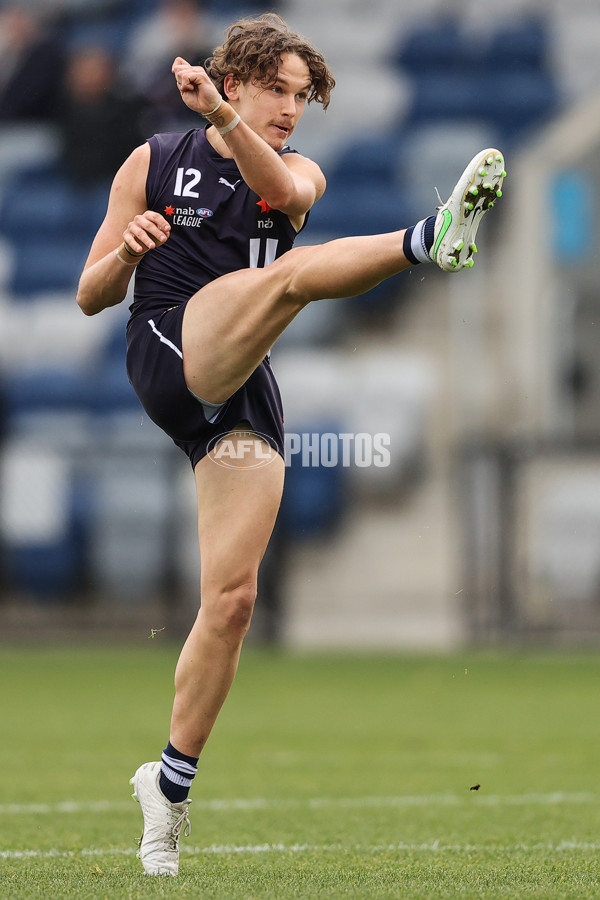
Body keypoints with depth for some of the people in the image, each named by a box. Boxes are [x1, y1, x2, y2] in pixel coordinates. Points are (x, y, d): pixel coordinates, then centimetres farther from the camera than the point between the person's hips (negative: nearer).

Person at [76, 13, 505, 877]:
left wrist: (222, 119, -29)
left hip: (242, 399, 4)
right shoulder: (153, 163, 12)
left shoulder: (299, 171, 17)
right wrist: (126, 251, -10)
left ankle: (171, 783, 5)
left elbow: (285, 192, -11)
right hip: (171, 349, -4)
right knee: (290, 271, -30)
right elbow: (90, 296, 13)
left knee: (232, 598, -5)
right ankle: (431, 239, -58)